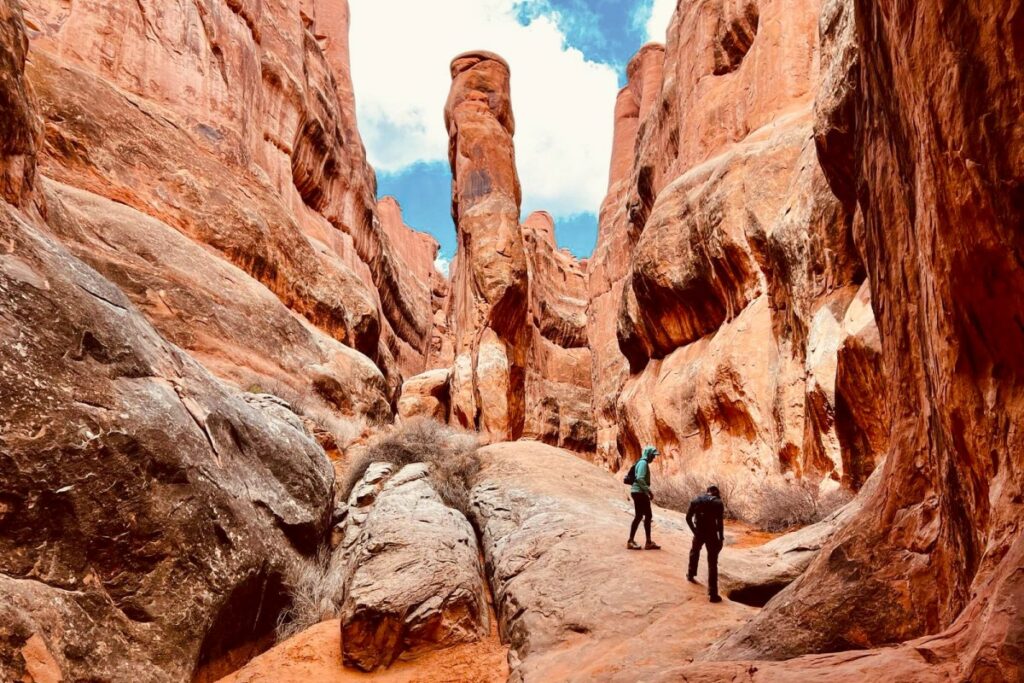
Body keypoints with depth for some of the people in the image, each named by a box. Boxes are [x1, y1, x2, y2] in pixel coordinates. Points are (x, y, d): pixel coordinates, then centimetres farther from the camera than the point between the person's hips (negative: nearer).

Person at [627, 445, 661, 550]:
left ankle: (649, 542, 15)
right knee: (639, 516, -7)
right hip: (639, 492, -10)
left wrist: (648, 491, 16)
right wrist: (648, 490, -20)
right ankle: (630, 542, -2)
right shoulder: (643, 463, -13)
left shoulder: (644, 463, 18)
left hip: (641, 493, 10)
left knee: (648, 516, 11)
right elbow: (640, 478, -24)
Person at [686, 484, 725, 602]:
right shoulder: (718, 503, -3)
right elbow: (720, 523, -10)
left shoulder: (696, 500, 7)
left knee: (694, 552, 33)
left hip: (699, 533, 3)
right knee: (712, 563, 0)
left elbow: (688, 518, 3)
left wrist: (695, 531, 12)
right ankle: (713, 593, -4)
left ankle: (691, 575, 49)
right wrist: (721, 539, -4)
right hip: (712, 534, -3)